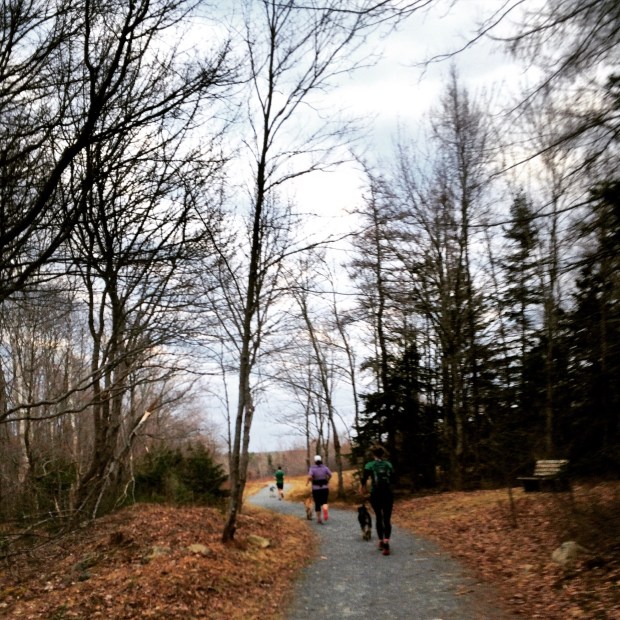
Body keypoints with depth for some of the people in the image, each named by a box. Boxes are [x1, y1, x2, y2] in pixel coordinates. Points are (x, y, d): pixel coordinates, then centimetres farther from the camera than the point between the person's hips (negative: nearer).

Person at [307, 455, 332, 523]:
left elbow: (309, 477, -22)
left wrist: (307, 482, -1)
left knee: (317, 503, 14)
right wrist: (327, 480, 10)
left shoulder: (312, 468, -6)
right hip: (325, 488, 1)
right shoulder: (325, 467, 1)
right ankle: (325, 510, -26)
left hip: (316, 489, -1)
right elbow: (330, 475, -9)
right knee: (324, 502, 7)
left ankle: (319, 519, 18)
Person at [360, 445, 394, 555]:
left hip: (375, 494, -1)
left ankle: (381, 542, 24)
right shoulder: (389, 464, 6)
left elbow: (364, 479, -11)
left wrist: (362, 488, 8)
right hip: (388, 494, 1)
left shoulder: (369, 465, -2)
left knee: (378, 517, 19)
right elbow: (393, 478, 8)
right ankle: (386, 542, -20)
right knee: (387, 519, 1)